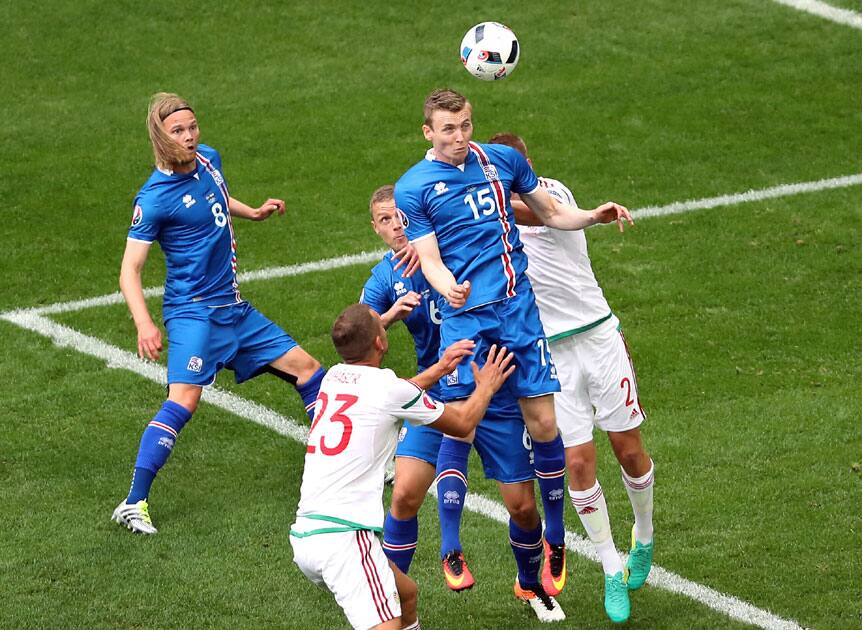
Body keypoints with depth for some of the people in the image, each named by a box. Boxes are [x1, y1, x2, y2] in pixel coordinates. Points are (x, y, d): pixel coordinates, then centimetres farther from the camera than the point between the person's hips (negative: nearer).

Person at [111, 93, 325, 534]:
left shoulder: (208, 159, 5)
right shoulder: (155, 198, -17)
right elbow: (129, 270, -17)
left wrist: (254, 213, 17)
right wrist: (144, 324, -29)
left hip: (233, 308, 8)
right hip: (193, 311, -8)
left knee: (305, 368, 13)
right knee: (184, 399, -24)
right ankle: (134, 504, -22)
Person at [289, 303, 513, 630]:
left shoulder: (334, 377, 14)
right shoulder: (386, 385, -5)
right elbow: (462, 423, 12)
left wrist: (437, 370, 43)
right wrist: (486, 387, 31)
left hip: (303, 535, 9)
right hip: (343, 537, -9)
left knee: (406, 594, 24)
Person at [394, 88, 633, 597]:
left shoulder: (504, 160, 10)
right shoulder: (413, 188, 1)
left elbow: (552, 214, 22)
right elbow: (430, 262, -5)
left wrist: (595, 216, 3)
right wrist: (449, 289, -27)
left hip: (518, 307, 3)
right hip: (464, 317, -2)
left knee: (543, 423, -1)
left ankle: (555, 540, 15)